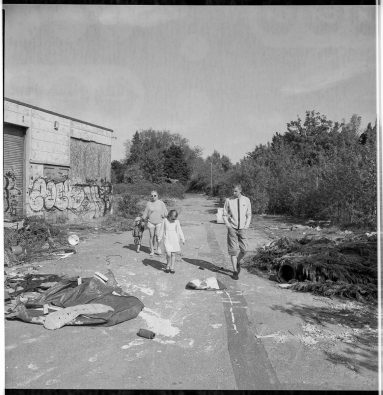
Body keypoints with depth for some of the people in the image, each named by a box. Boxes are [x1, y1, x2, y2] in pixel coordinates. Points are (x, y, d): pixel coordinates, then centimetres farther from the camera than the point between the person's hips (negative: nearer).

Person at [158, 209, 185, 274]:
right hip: (167, 240, -1)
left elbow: (180, 231, 5)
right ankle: (168, 266, 12)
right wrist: (159, 239, 8)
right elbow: (162, 230, 5)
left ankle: (172, 268, 17)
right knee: (168, 254, -12)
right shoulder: (165, 221, -3)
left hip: (175, 240, 1)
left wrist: (183, 239, 5)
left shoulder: (177, 222, -2)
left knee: (173, 254, 5)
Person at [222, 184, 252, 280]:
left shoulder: (246, 200, 2)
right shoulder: (228, 200, -3)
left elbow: (249, 215, 8)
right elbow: (224, 214, 3)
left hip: (242, 228, 2)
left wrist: (247, 225, -6)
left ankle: (238, 262, 32)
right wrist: (227, 224, -11)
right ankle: (235, 271, 8)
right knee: (233, 250, -1)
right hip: (232, 228, -2)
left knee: (244, 249, 1)